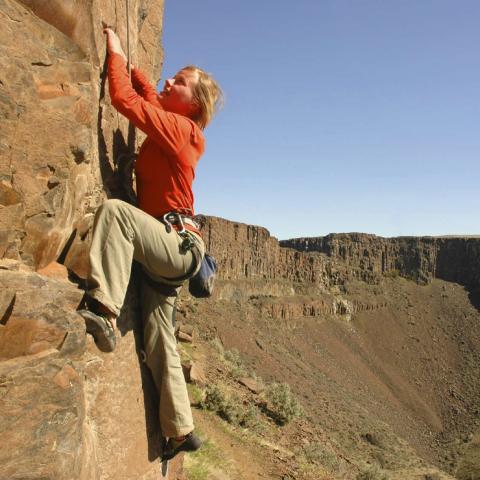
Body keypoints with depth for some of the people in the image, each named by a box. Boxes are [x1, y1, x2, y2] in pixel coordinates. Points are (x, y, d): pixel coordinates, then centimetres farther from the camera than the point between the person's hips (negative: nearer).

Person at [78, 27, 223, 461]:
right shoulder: (178, 128, 17)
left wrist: (116, 53, 1)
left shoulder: (176, 125, -6)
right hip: (168, 249, 9)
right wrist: (125, 57, 29)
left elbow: (125, 99, -14)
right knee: (159, 342, 11)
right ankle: (181, 431, 23)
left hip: (176, 245, -9)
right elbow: (147, 95, 34)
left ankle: (103, 312, -33)